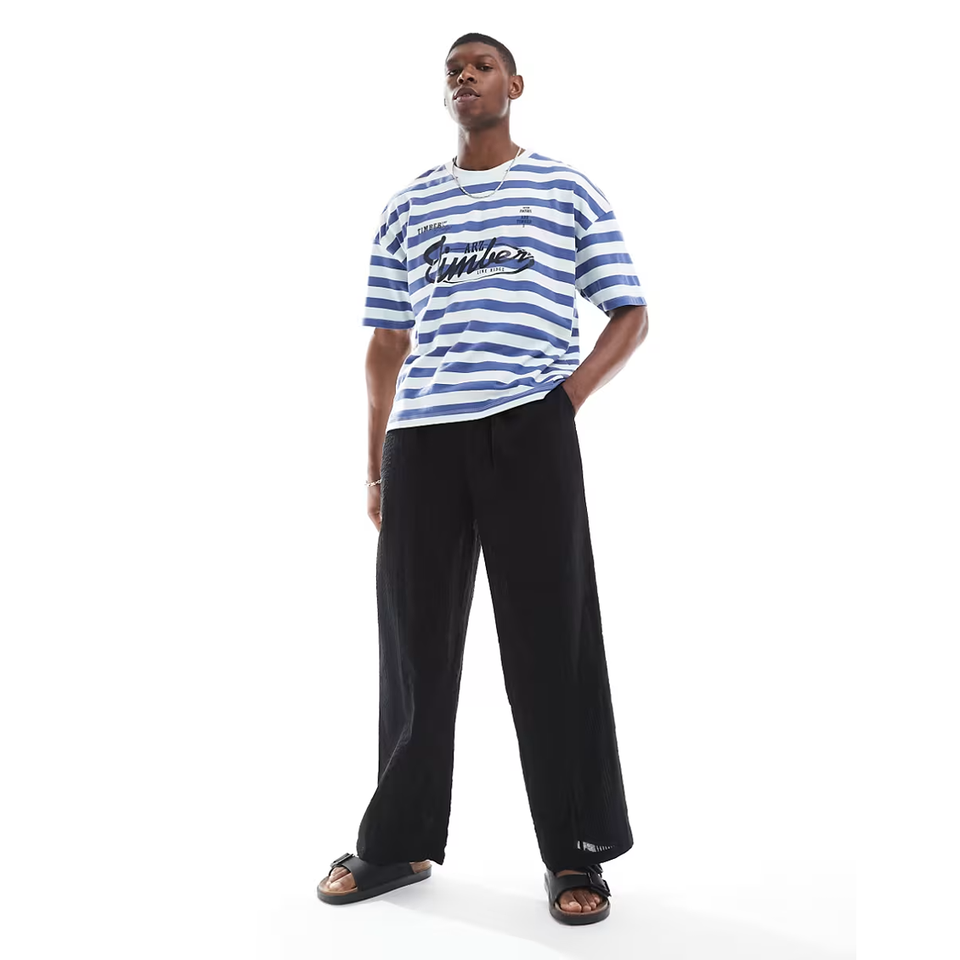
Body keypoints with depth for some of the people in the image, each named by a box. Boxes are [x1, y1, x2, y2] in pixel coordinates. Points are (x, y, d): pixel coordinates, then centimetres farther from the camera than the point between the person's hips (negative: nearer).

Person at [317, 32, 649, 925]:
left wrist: (569, 395, -6)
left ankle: (578, 852, 12)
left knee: (550, 640, -1)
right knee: (415, 642, 7)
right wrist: (375, 464, 10)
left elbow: (630, 314, 10)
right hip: (420, 437, 3)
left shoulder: (567, 190, 11)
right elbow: (387, 342, 16)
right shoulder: (408, 206, 18)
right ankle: (399, 842, 21)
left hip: (528, 433, -2)